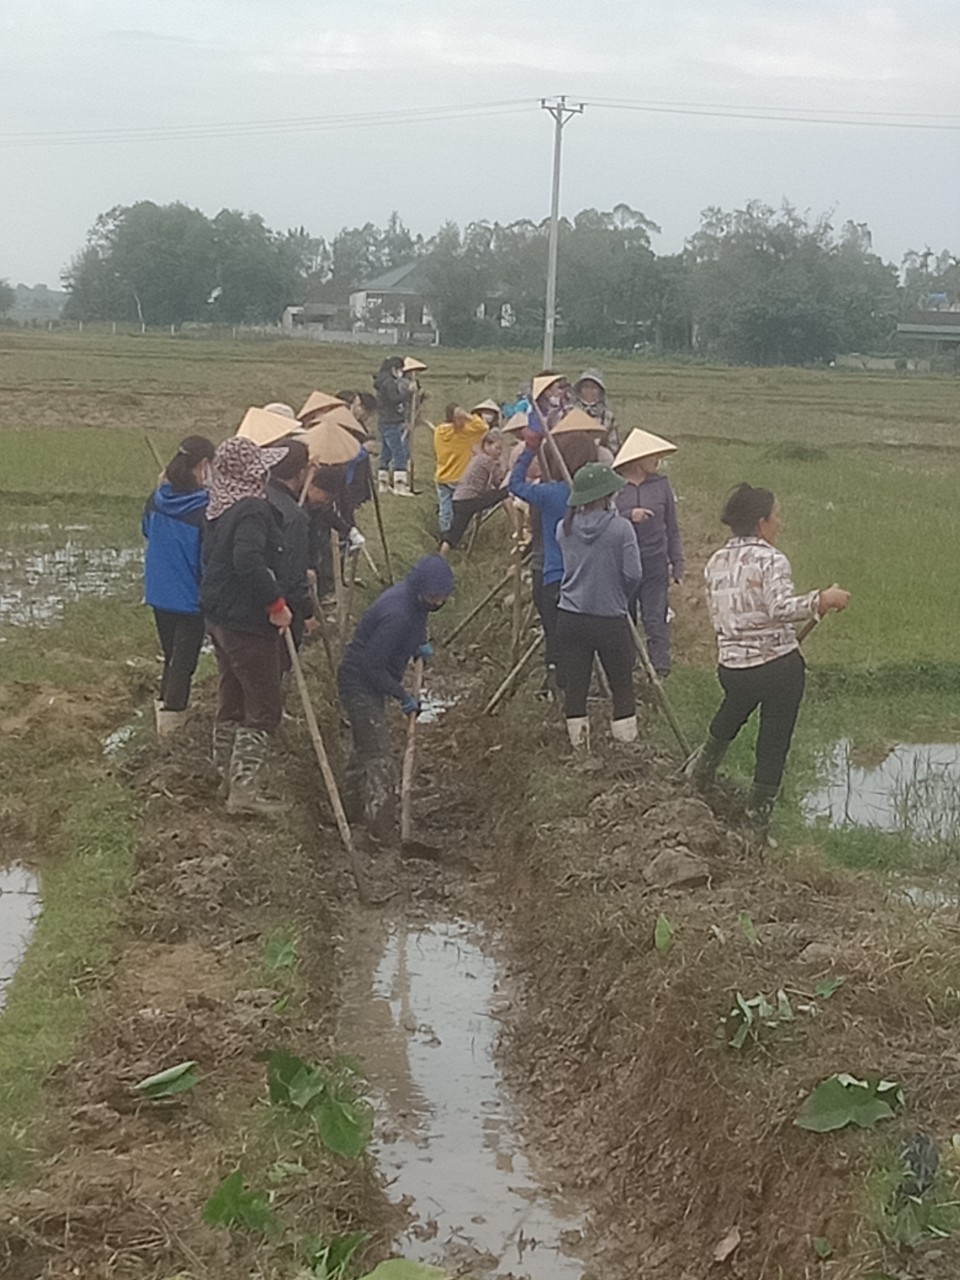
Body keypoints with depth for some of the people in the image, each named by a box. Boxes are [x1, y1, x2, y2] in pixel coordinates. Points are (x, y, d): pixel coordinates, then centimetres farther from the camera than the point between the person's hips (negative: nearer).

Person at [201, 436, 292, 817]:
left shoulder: (219, 510, 8)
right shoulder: (252, 511, -21)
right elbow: (248, 562, -34)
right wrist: (276, 603, -26)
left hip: (219, 616, 9)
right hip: (248, 621, -9)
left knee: (232, 701, 19)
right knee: (263, 708, -2)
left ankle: (229, 774, 29)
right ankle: (245, 789, -4)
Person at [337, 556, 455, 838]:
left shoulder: (415, 601, -2)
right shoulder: (397, 613, -31)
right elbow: (372, 665, -28)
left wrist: (420, 645, 0)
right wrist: (403, 696, -19)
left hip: (373, 681, 10)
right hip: (359, 684, -10)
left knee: (366, 746, 21)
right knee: (377, 754, -11)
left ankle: (351, 809, 36)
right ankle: (381, 825, -11)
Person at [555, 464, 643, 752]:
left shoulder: (564, 529, -1)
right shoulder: (620, 528, -12)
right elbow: (633, 574, -13)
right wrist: (621, 597, 6)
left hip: (570, 618, 3)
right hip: (611, 620, -3)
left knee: (574, 686, 10)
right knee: (622, 686, 12)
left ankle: (579, 749, 17)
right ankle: (626, 746, 17)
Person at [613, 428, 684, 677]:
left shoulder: (661, 484, 5)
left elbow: (672, 529, 10)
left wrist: (677, 564, 8)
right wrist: (628, 516, -21)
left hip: (655, 565, 1)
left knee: (656, 620, -3)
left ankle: (659, 671, 3)